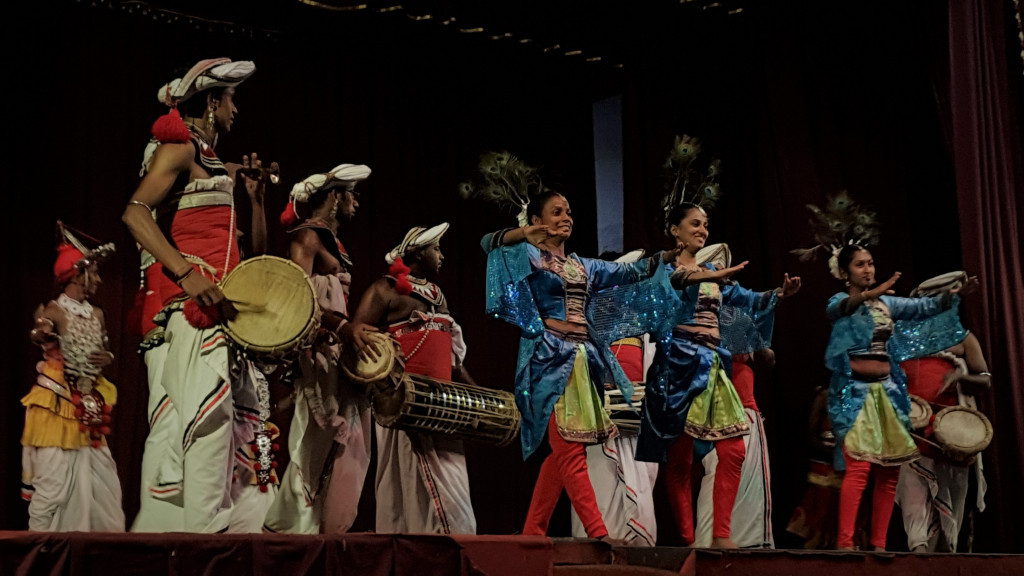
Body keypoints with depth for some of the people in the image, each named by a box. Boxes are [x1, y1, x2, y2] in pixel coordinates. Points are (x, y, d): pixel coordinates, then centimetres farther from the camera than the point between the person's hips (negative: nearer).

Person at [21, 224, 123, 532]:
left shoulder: (97, 315, 12)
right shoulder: (54, 311, -10)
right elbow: (39, 336, -27)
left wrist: (108, 358, 1)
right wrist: (41, 333, -50)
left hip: (89, 408, 7)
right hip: (57, 405, -7)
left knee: (102, 479, 8)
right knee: (55, 479, -9)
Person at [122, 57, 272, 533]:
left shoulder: (216, 164, 24)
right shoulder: (179, 149, -2)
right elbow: (135, 212, -18)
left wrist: (255, 190, 16)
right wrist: (187, 272, -26)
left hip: (217, 304, 9)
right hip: (188, 302, -9)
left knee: (224, 414, 5)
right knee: (202, 410, -16)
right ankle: (194, 525, -18)